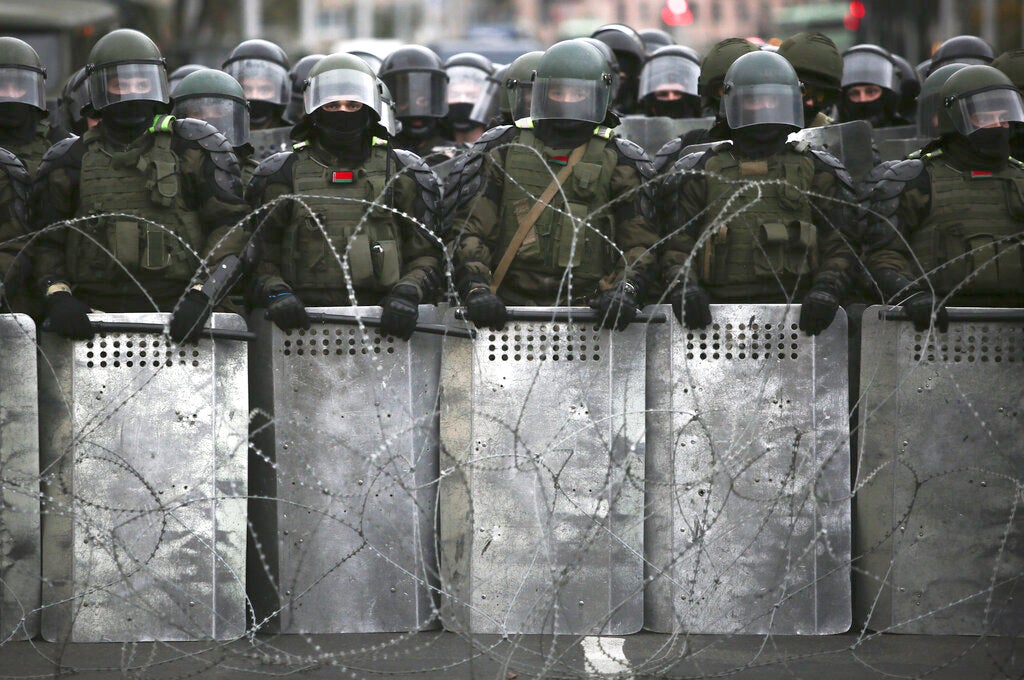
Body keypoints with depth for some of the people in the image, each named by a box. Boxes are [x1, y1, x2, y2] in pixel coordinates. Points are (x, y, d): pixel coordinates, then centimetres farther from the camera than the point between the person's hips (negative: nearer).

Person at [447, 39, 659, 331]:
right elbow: (470, 228, 9)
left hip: (584, 309, 0)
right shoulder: (504, 150, 14)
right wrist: (476, 289, -7)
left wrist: (624, 291, -11)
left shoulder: (617, 162, 12)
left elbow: (640, 241, 8)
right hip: (509, 306, 1)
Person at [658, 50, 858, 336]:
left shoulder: (814, 172, 18)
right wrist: (683, 287, -6)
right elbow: (677, 246, 14)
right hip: (719, 317, 0)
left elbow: (837, 248, 14)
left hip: (794, 315, 0)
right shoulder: (703, 172, 17)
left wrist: (826, 291, -6)